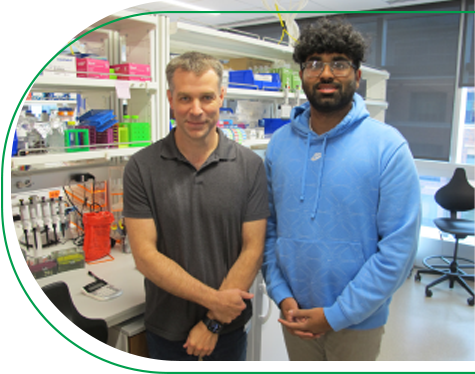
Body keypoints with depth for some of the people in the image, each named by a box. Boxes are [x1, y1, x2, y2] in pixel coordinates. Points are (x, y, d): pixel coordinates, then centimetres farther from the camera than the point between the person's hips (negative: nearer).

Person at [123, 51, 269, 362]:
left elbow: (252, 250, -9)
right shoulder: (141, 168, -10)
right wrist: (213, 299, -17)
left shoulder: (250, 166, -9)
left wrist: (213, 322, -12)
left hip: (230, 326, 1)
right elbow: (145, 255, -13)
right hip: (167, 328, 0)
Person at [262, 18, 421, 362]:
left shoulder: (388, 146, -13)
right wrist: (282, 296, -7)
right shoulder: (280, 143, -1)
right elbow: (269, 226, 2)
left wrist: (336, 316, -15)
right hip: (295, 315, 3)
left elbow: (399, 247, -16)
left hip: (357, 321, -3)